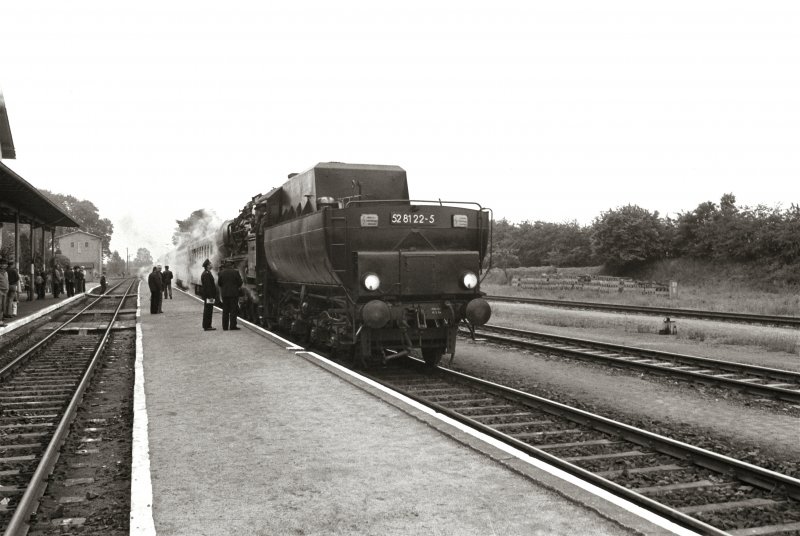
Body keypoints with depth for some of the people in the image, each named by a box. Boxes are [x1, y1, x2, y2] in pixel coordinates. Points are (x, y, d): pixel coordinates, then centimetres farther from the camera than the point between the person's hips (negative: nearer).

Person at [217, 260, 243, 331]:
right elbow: (240, 282, -5)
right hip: (234, 293, -3)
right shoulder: (235, 272, -7)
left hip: (224, 294, 3)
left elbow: (219, 283, 5)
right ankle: (233, 326, -2)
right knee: (233, 310, 1)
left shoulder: (221, 272, 1)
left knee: (225, 311, 9)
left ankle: (225, 326, 10)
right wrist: (237, 286, 15)